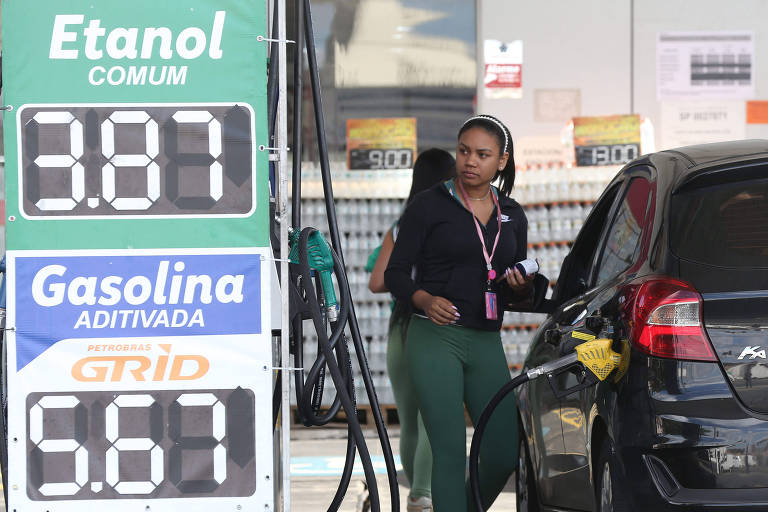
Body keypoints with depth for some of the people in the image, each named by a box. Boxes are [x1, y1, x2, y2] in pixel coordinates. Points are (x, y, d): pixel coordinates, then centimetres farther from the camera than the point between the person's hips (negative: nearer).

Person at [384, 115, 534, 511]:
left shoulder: (512, 217, 14)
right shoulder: (430, 205, 0)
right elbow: (395, 273, 0)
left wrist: (521, 287, -2)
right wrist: (426, 300, -20)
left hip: (487, 342, 5)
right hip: (434, 339, -5)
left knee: (504, 452, 0)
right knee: (450, 451, -11)